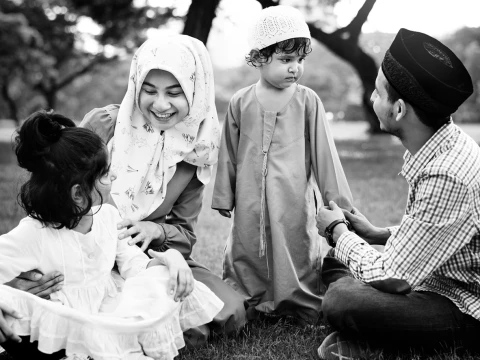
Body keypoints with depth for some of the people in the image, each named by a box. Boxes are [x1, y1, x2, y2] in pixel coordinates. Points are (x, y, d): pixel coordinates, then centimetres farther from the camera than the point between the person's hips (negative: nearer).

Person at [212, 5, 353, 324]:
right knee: (247, 254, 11)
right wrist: (224, 197, 12)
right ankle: (249, 306, 27)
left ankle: (304, 307, 20)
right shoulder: (241, 103, 2)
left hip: (294, 201, -1)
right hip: (250, 203, 2)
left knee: (297, 255, 4)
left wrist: (337, 200, 0)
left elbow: (323, 152, 0)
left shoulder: (308, 101, -3)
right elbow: (230, 154, 9)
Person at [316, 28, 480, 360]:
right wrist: (378, 234, 6)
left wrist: (338, 230, -8)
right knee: (334, 263, 13)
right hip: (442, 282, 10)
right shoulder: (443, 147, 0)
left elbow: (392, 278, -24)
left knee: (340, 300, -30)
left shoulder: (447, 177, -30)